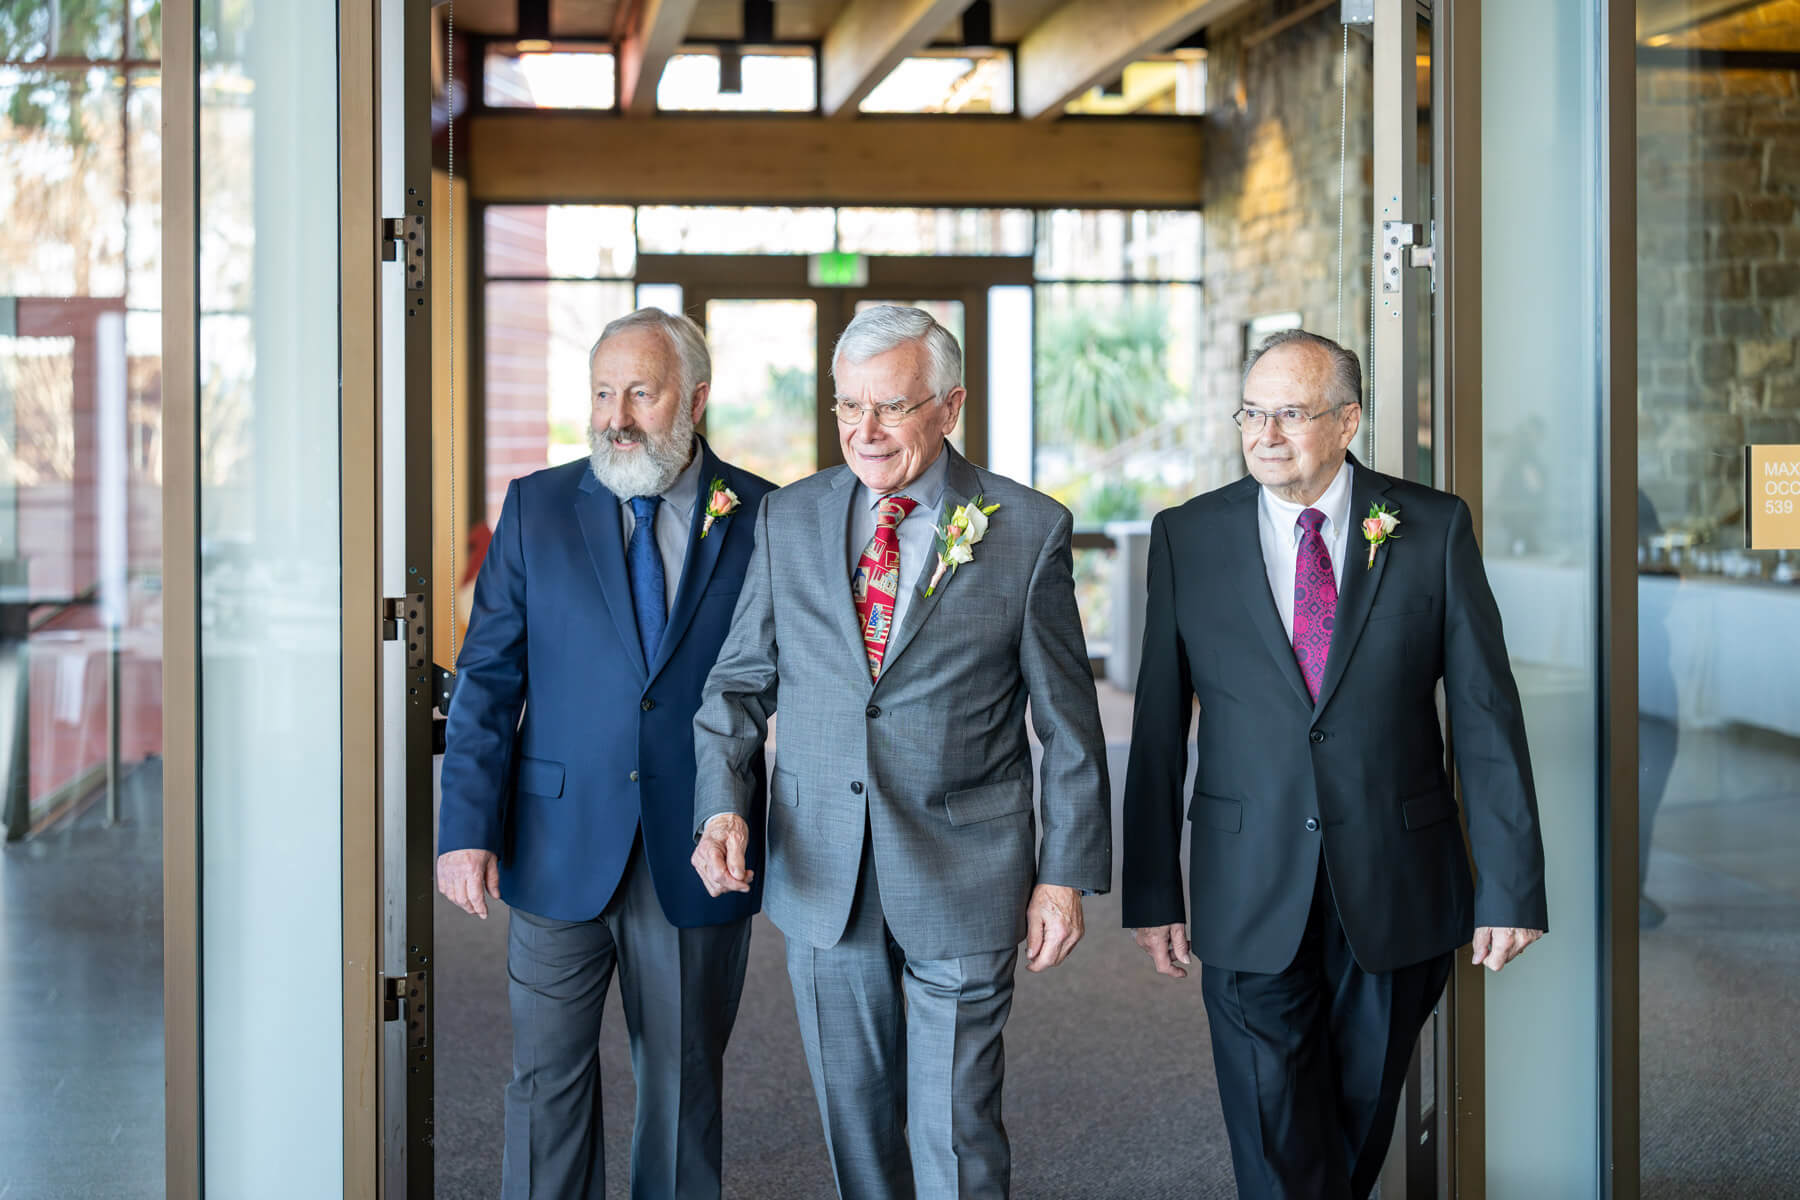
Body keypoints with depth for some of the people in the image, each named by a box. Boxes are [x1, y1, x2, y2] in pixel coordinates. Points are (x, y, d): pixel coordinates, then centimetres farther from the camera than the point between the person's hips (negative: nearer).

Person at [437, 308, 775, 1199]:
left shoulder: (762, 518, 0)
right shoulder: (537, 507, 3)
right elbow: (487, 679, 1)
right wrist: (467, 826, -8)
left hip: (699, 857, 0)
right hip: (561, 849, 1)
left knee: (683, 1083, 11)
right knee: (547, 1075, 4)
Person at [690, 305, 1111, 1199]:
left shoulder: (1028, 531, -4)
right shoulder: (789, 520, 4)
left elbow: (1068, 724, -1)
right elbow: (739, 682, 9)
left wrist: (1066, 874, -3)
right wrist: (723, 805, -7)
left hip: (963, 876, -3)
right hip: (820, 876, 3)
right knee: (852, 1115, 15)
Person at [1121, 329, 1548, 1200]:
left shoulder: (1434, 529, -1)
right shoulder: (1186, 537, 1)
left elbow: (1486, 714, -2)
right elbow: (1159, 727, 2)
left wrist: (1511, 886, -5)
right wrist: (1151, 892, 1)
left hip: (1395, 893, 1)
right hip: (1250, 898, 0)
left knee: (1363, 1120, 16)